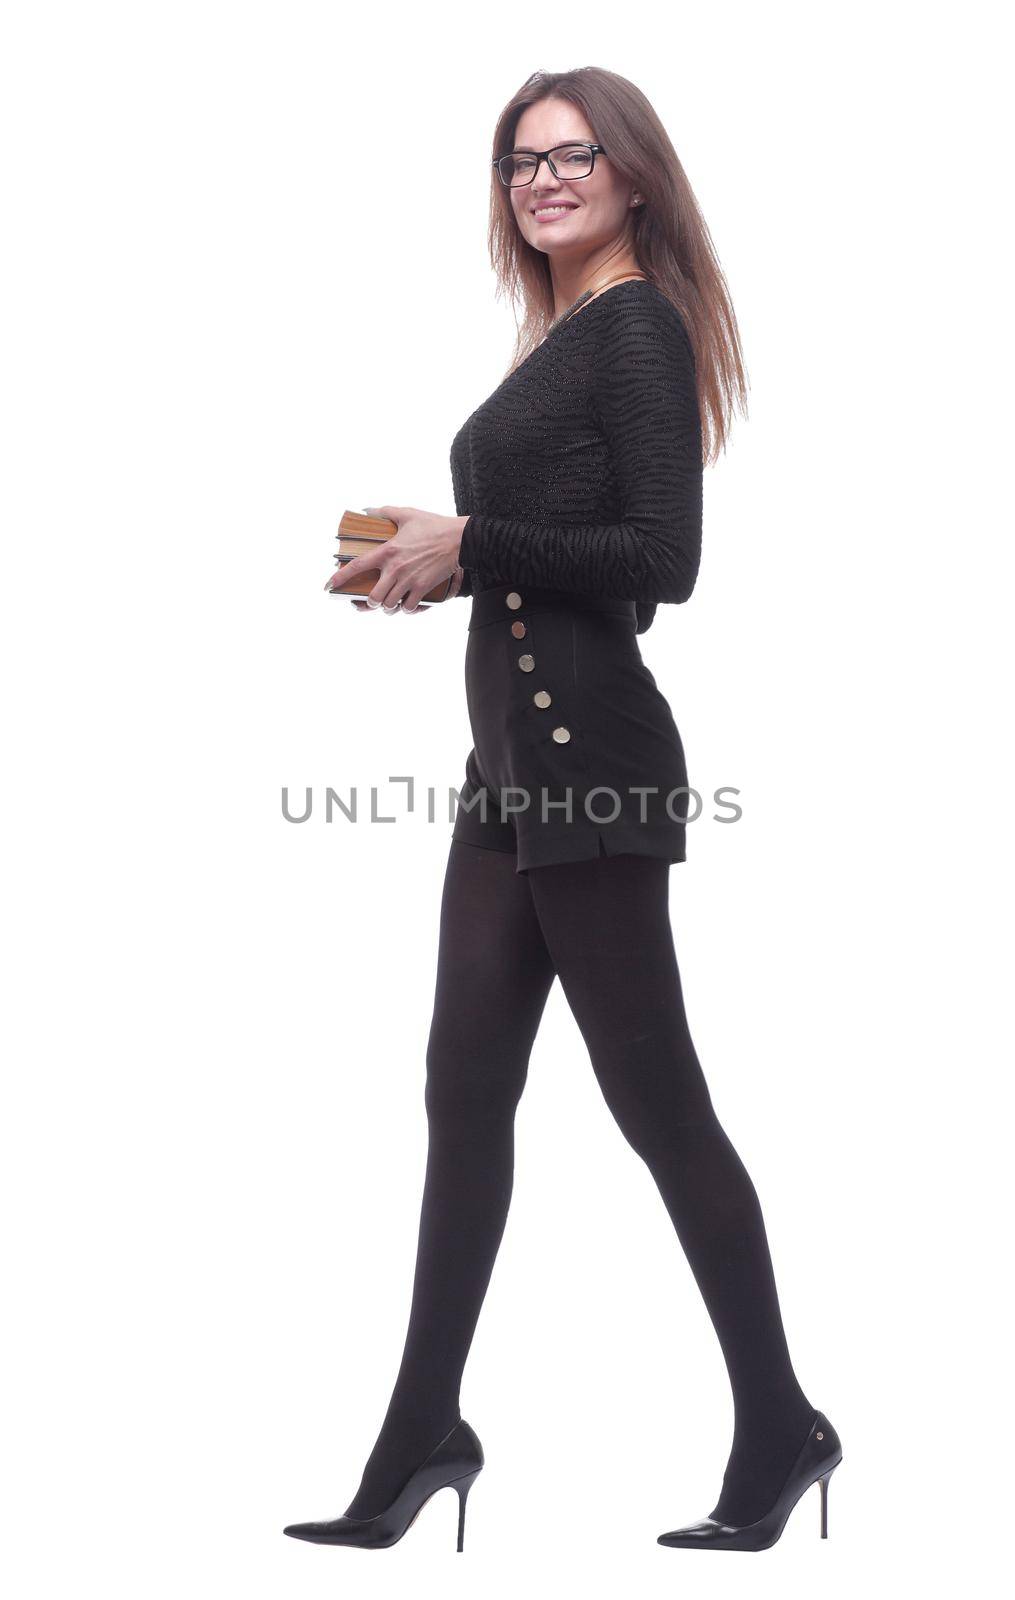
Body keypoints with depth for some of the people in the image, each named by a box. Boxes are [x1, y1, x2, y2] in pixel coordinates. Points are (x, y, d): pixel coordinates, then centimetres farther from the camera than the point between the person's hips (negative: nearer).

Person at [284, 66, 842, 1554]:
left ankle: (781, 1426, 13)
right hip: (517, 756, 9)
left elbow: (661, 561, -17)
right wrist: (427, 564, 8)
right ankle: (425, 1433, 19)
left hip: (591, 758, -9)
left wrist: (468, 544, -13)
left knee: (654, 1094, -1)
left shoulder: (639, 326, -9)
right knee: (465, 1086, 10)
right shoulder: (559, 336, 16)